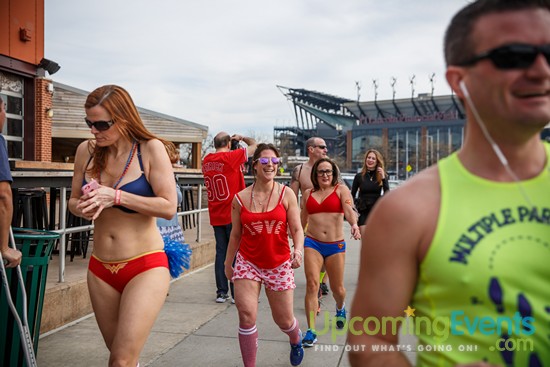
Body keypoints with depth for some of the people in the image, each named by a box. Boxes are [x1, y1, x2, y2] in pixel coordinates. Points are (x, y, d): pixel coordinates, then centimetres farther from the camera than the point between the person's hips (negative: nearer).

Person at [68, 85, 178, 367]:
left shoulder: (150, 149, -11)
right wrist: (83, 209, -11)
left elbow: (168, 207, -15)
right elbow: (73, 200, 12)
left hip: (145, 267, -5)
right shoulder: (86, 151, 2)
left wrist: (115, 197, -22)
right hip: (100, 269, 5)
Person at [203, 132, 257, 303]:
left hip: (216, 216, 6)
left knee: (221, 252, 10)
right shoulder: (232, 157, -11)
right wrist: (241, 138, 16)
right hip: (233, 214, -5)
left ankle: (221, 292, 13)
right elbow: (254, 144, 0)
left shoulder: (207, 160, 6)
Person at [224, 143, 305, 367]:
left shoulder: (286, 194, -5)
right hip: (247, 262, 0)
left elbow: (296, 229, -5)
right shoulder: (240, 198, -2)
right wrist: (228, 264, 13)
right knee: (246, 316, -12)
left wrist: (298, 250, -24)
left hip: (279, 265, 0)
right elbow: (236, 234, 7)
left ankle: (296, 340, 49)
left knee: (284, 320, 11)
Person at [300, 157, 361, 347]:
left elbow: (348, 209, -17)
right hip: (312, 244, 1)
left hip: (336, 245, -1)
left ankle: (340, 309, 47)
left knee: (337, 288, 11)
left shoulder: (341, 189, 1)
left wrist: (354, 224, -37)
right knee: (312, 285, -11)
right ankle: (311, 331, -3)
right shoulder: (308, 193, 10)